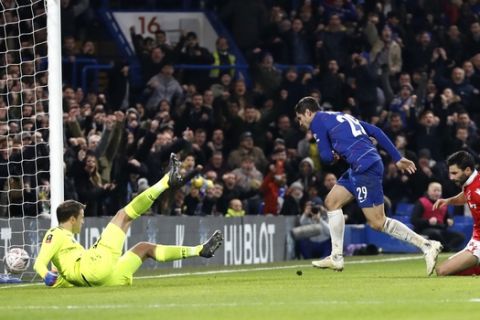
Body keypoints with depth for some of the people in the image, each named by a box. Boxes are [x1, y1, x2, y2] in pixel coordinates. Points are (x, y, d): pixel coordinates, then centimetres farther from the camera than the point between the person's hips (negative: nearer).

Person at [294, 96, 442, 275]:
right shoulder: (341, 117, 26)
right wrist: (397, 159, 18)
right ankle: (336, 258, 16)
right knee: (332, 202, 16)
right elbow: (375, 132, 20)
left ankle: (427, 246, -11)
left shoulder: (317, 121, 2)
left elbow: (326, 156, -4)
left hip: (364, 167, -10)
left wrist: (333, 155, 21)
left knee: (377, 223, -8)